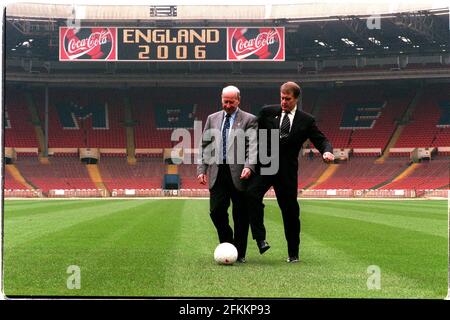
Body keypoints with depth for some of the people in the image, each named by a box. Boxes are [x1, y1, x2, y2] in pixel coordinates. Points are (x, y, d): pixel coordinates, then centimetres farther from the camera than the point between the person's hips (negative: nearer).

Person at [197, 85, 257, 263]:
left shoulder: (249, 120, 2)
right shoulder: (212, 119, 15)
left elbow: (252, 146, -9)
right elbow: (204, 146, 16)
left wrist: (249, 167, -24)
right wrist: (201, 169, 7)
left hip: (239, 174, -3)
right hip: (217, 173, 3)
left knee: (241, 216, 2)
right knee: (216, 211, -2)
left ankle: (239, 253, 13)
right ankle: (226, 243, 20)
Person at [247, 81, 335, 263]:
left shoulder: (306, 121, 4)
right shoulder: (267, 112, 5)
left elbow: (321, 140, 3)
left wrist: (327, 151, -21)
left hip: (287, 172, 0)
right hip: (264, 167, 0)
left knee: (290, 210, 5)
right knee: (252, 193, -27)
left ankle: (293, 253, 18)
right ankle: (260, 238, -20)